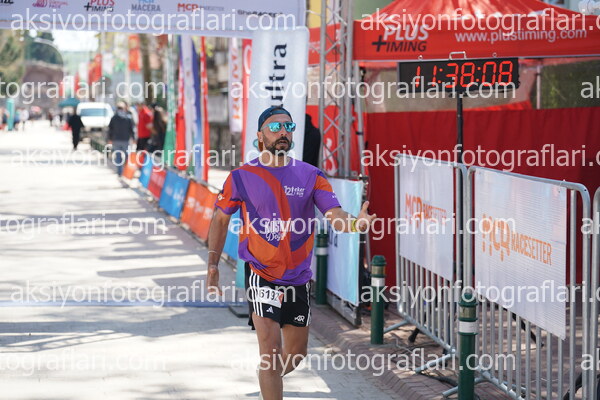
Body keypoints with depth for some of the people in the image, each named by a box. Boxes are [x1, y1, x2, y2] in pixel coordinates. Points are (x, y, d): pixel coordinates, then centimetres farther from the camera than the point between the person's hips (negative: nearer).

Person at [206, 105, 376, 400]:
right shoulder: (242, 176, -4)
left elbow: (336, 216, -10)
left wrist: (355, 223, -33)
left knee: (296, 354, 14)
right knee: (270, 349, -15)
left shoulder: (310, 175, 0)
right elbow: (220, 220, 8)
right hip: (261, 274, -3)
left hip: (298, 276, 3)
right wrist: (212, 267, 5)